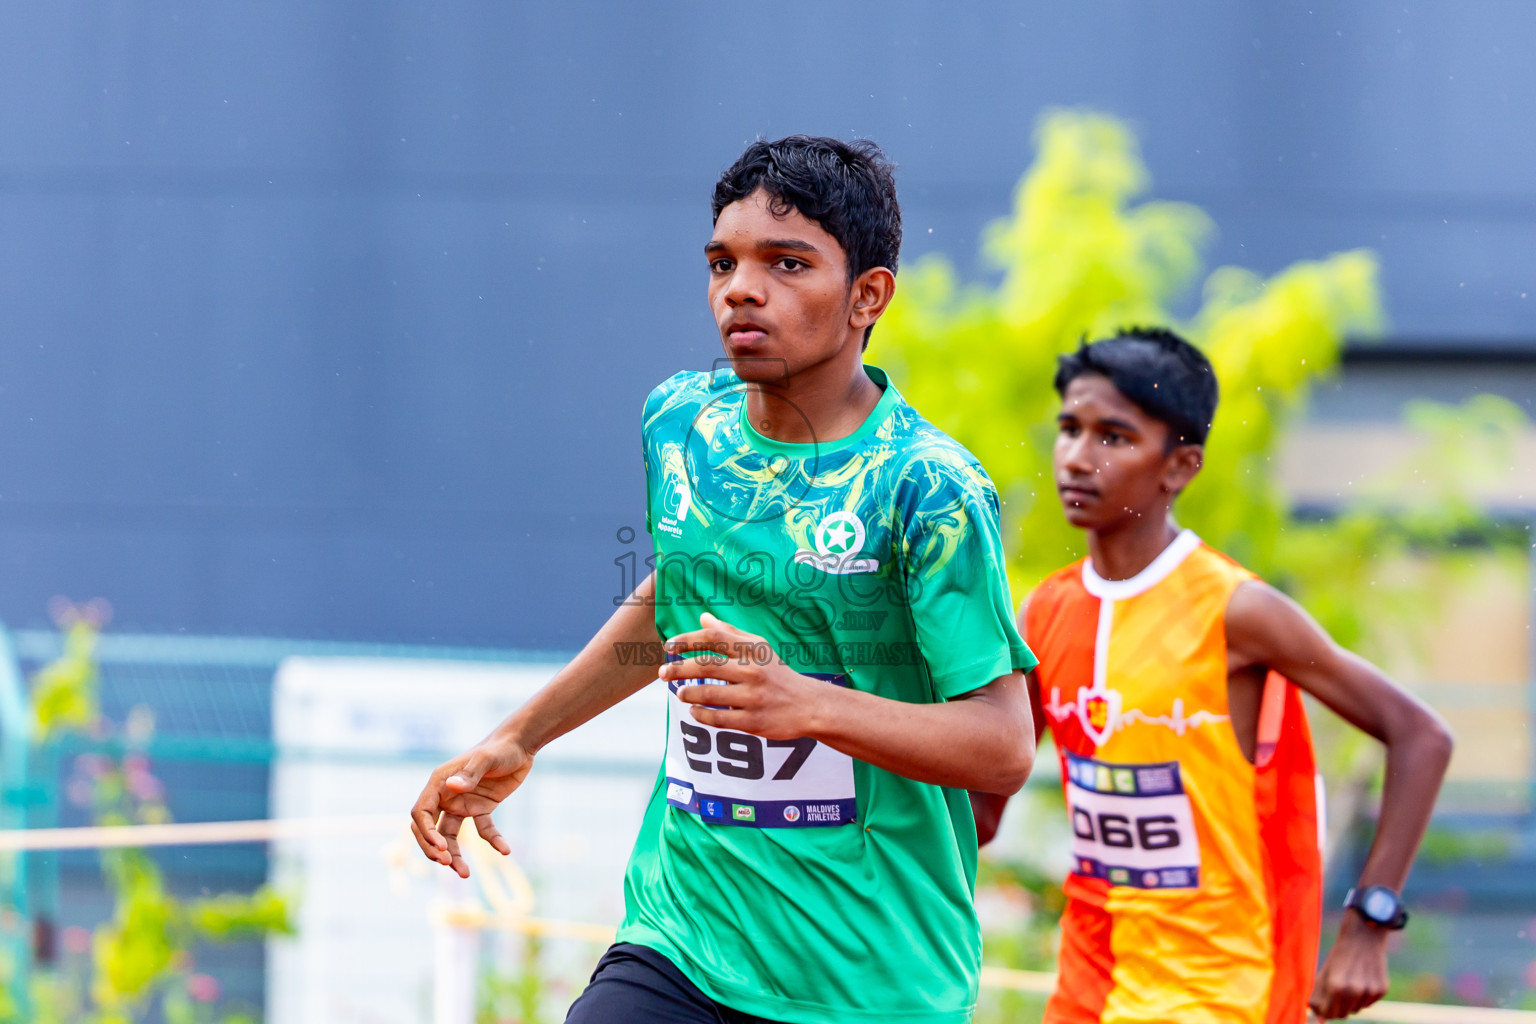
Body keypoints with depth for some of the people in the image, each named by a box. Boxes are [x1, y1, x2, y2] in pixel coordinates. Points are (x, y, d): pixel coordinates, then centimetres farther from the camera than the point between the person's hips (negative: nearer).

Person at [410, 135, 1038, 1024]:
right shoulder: (679, 423, 6)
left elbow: (1005, 745, -17)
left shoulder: (929, 490, -13)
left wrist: (808, 705, -30)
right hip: (676, 946, 4)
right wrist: (518, 739, 29)